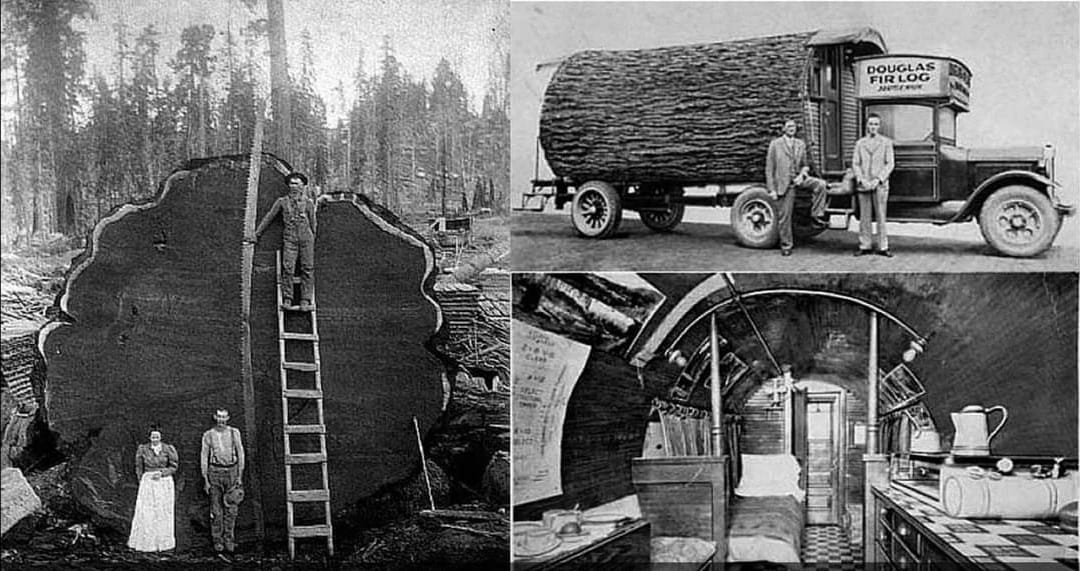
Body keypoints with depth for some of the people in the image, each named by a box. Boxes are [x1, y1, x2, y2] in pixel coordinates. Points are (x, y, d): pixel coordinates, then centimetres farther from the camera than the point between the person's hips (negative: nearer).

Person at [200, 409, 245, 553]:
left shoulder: (234, 433, 3)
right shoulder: (208, 435, 2)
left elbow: (240, 454, 6)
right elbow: (203, 458, 4)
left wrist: (240, 476, 1)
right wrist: (205, 479, 0)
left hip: (232, 472, 1)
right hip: (215, 472, -1)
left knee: (231, 508, 0)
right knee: (216, 508, 1)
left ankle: (229, 539, 9)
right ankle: (217, 540, 9)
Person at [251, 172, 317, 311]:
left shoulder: (308, 203, 9)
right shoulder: (282, 201, 9)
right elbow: (268, 218, 15)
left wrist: (312, 240, 17)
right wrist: (256, 235, 15)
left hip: (306, 238, 1)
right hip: (290, 239, 0)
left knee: (307, 270, -5)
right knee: (288, 269, -12)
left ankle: (305, 301, -6)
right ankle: (287, 300, -11)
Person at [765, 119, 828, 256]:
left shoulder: (800, 144, 11)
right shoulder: (775, 144, 0)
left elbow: (805, 165, 18)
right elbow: (769, 168, -2)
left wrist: (802, 174, -6)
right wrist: (771, 189, -8)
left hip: (798, 179, 3)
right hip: (784, 184, -3)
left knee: (820, 184, -24)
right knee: (784, 216, -1)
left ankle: (817, 215, -13)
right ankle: (786, 245, 13)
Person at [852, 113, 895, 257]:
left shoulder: (886, 142, 6)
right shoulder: (860, 143, 11)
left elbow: (889, 164, 1)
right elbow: (855, 164, 7)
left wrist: (878, 180, -11)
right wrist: (862, 180, -7)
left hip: (880, 185, -2)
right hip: (863, 185, 2)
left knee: (881, 216, -2)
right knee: (864, 217, 3)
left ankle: (883, 247, 1)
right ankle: (865, 246, 8)